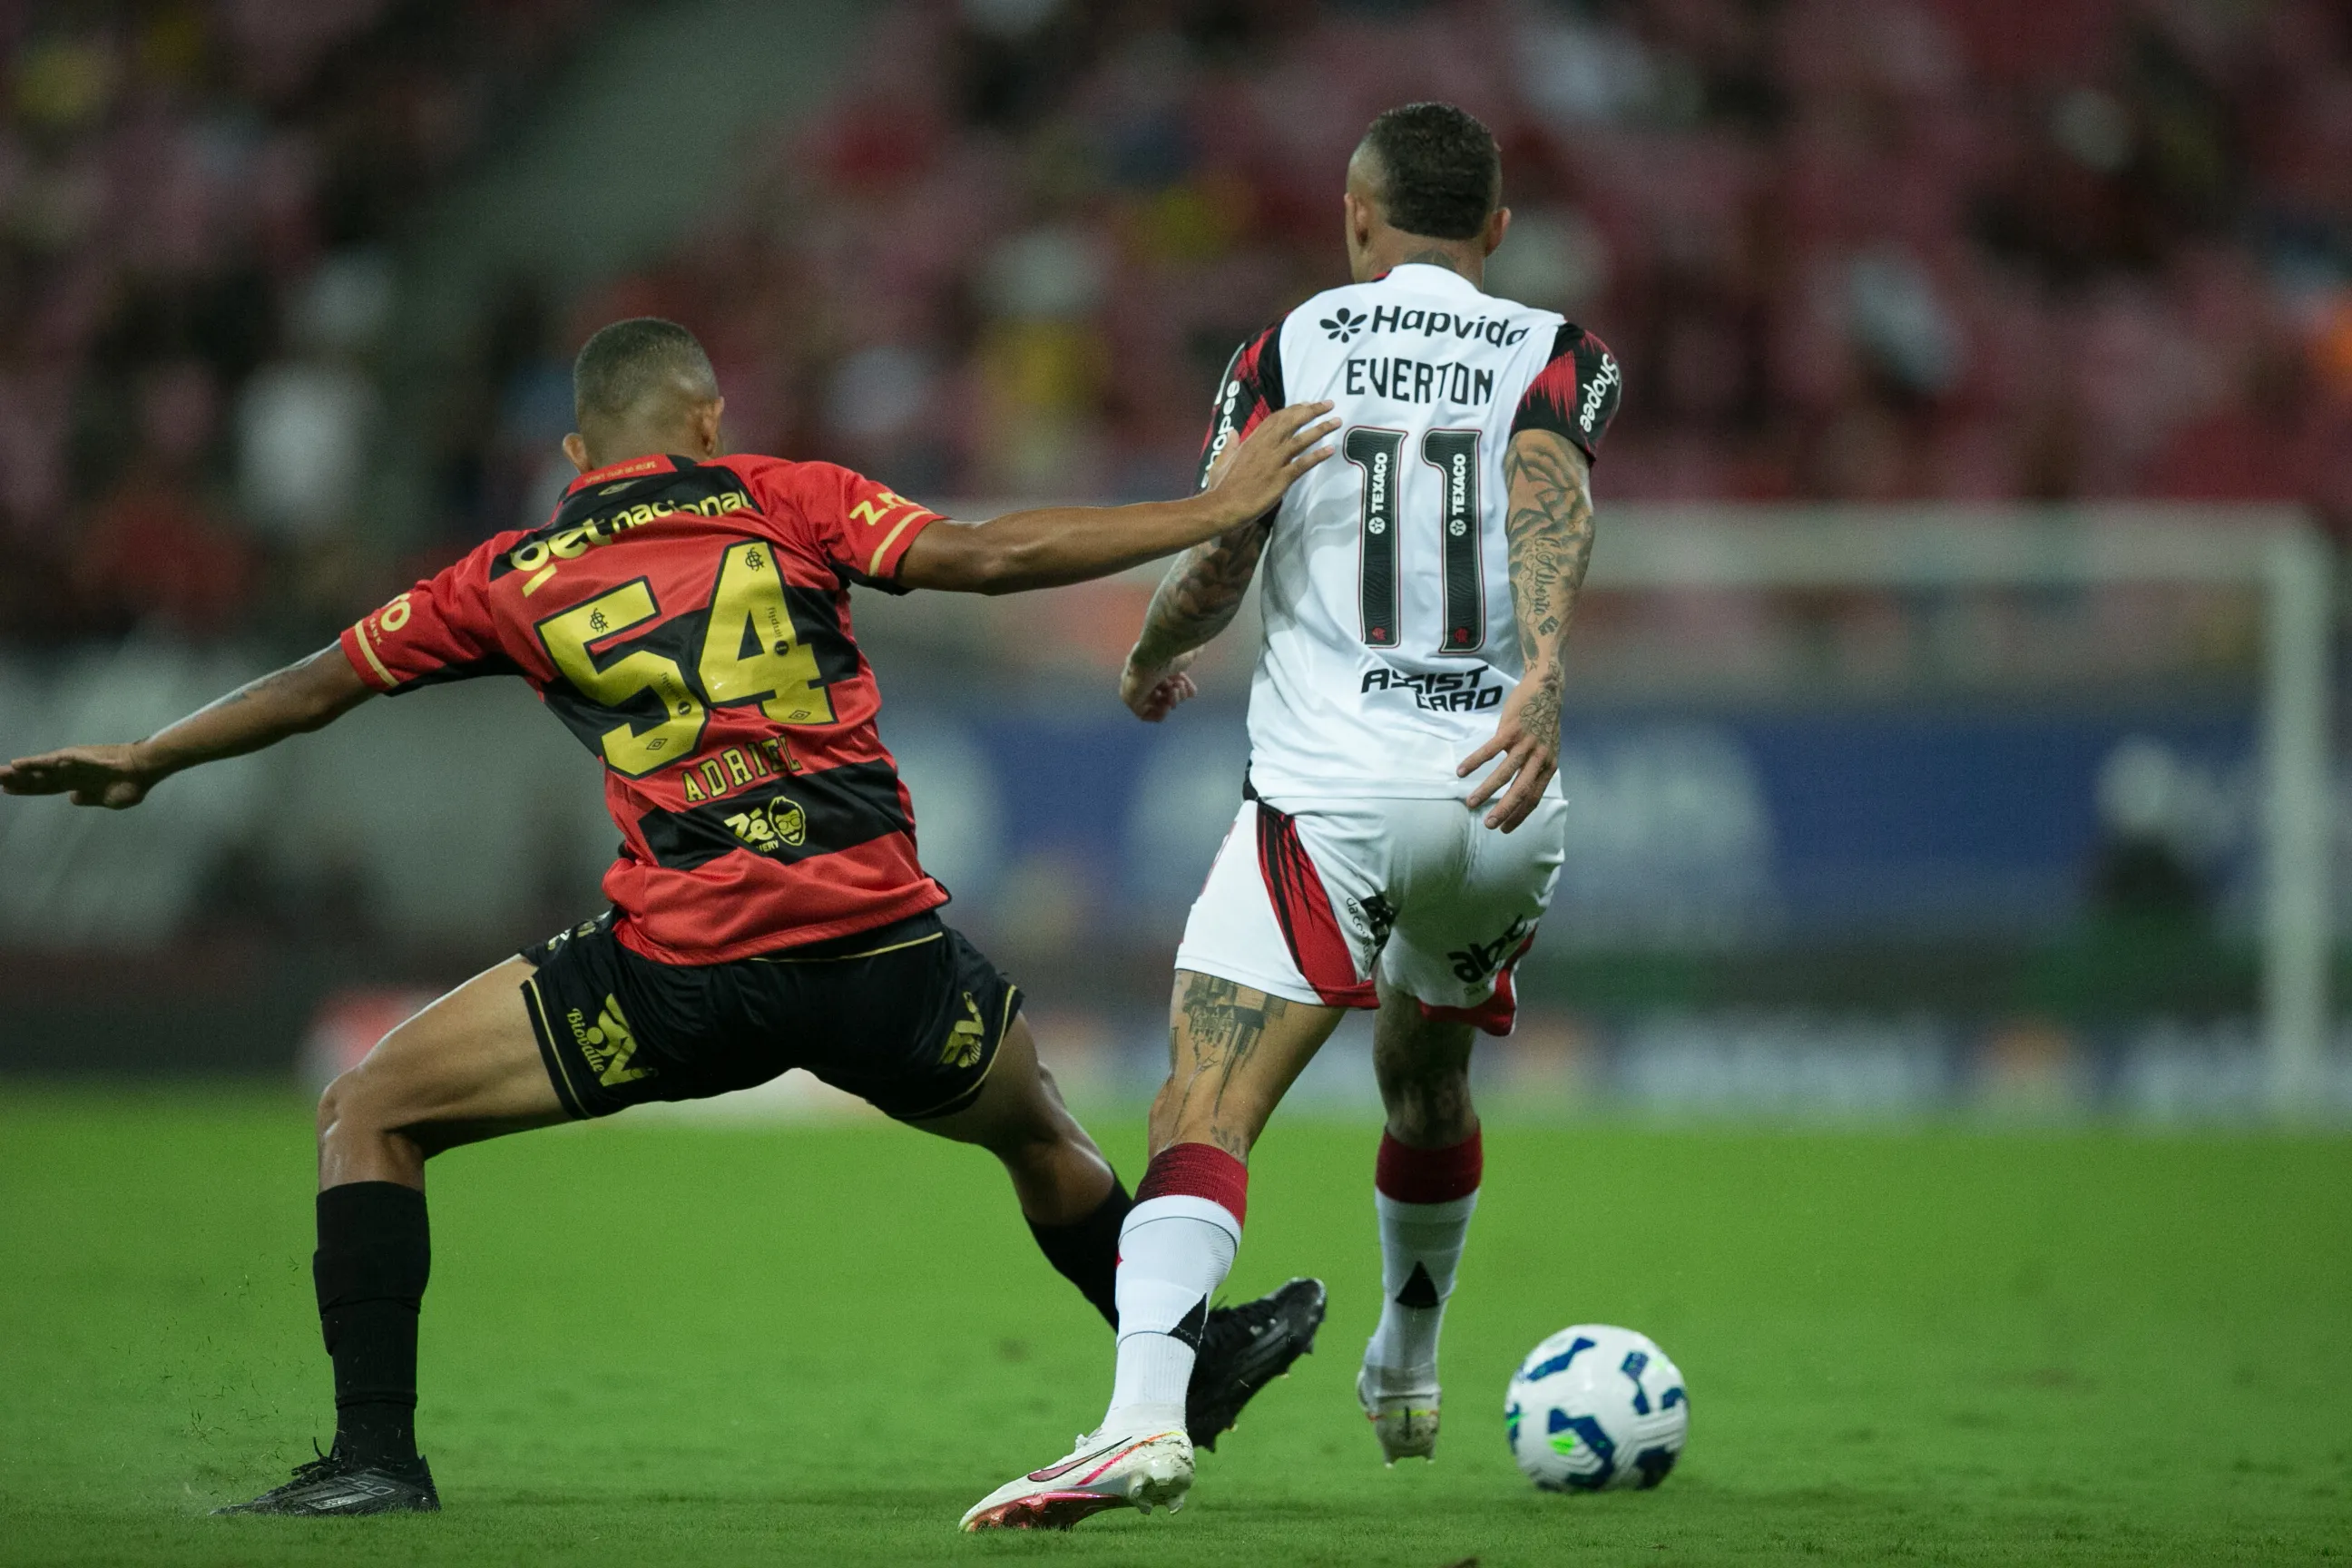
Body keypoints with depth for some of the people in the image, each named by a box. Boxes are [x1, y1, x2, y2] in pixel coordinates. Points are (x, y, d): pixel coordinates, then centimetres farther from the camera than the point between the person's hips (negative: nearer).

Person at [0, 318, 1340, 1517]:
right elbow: (988, 558, -2)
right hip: (884, 950, 2)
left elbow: (317, 687, 20)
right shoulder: (780, 501, 7)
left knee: (370, 1116, 12)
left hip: (676, 964, -2)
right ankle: (1193, 1362, 45)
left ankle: (377, 1452, 1)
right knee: (1038, 1127, 32)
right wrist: (1218, 509, 3)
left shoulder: (512, 581, 10)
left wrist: (146, 761, 36)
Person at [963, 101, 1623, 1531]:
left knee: (1205, 1114, -14)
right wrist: (1541, 679, -27)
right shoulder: (1559, 357, 9)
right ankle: (1408, 1381, 48)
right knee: (1429, 1081, 30)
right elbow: (1551, 500, -12)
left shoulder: (1291, 350, 7)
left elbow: (1216, 565, 2)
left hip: (1329, 795, -3)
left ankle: (1147, 1415, -35)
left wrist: (1152, 658, 24)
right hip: (1502, 796, 4)